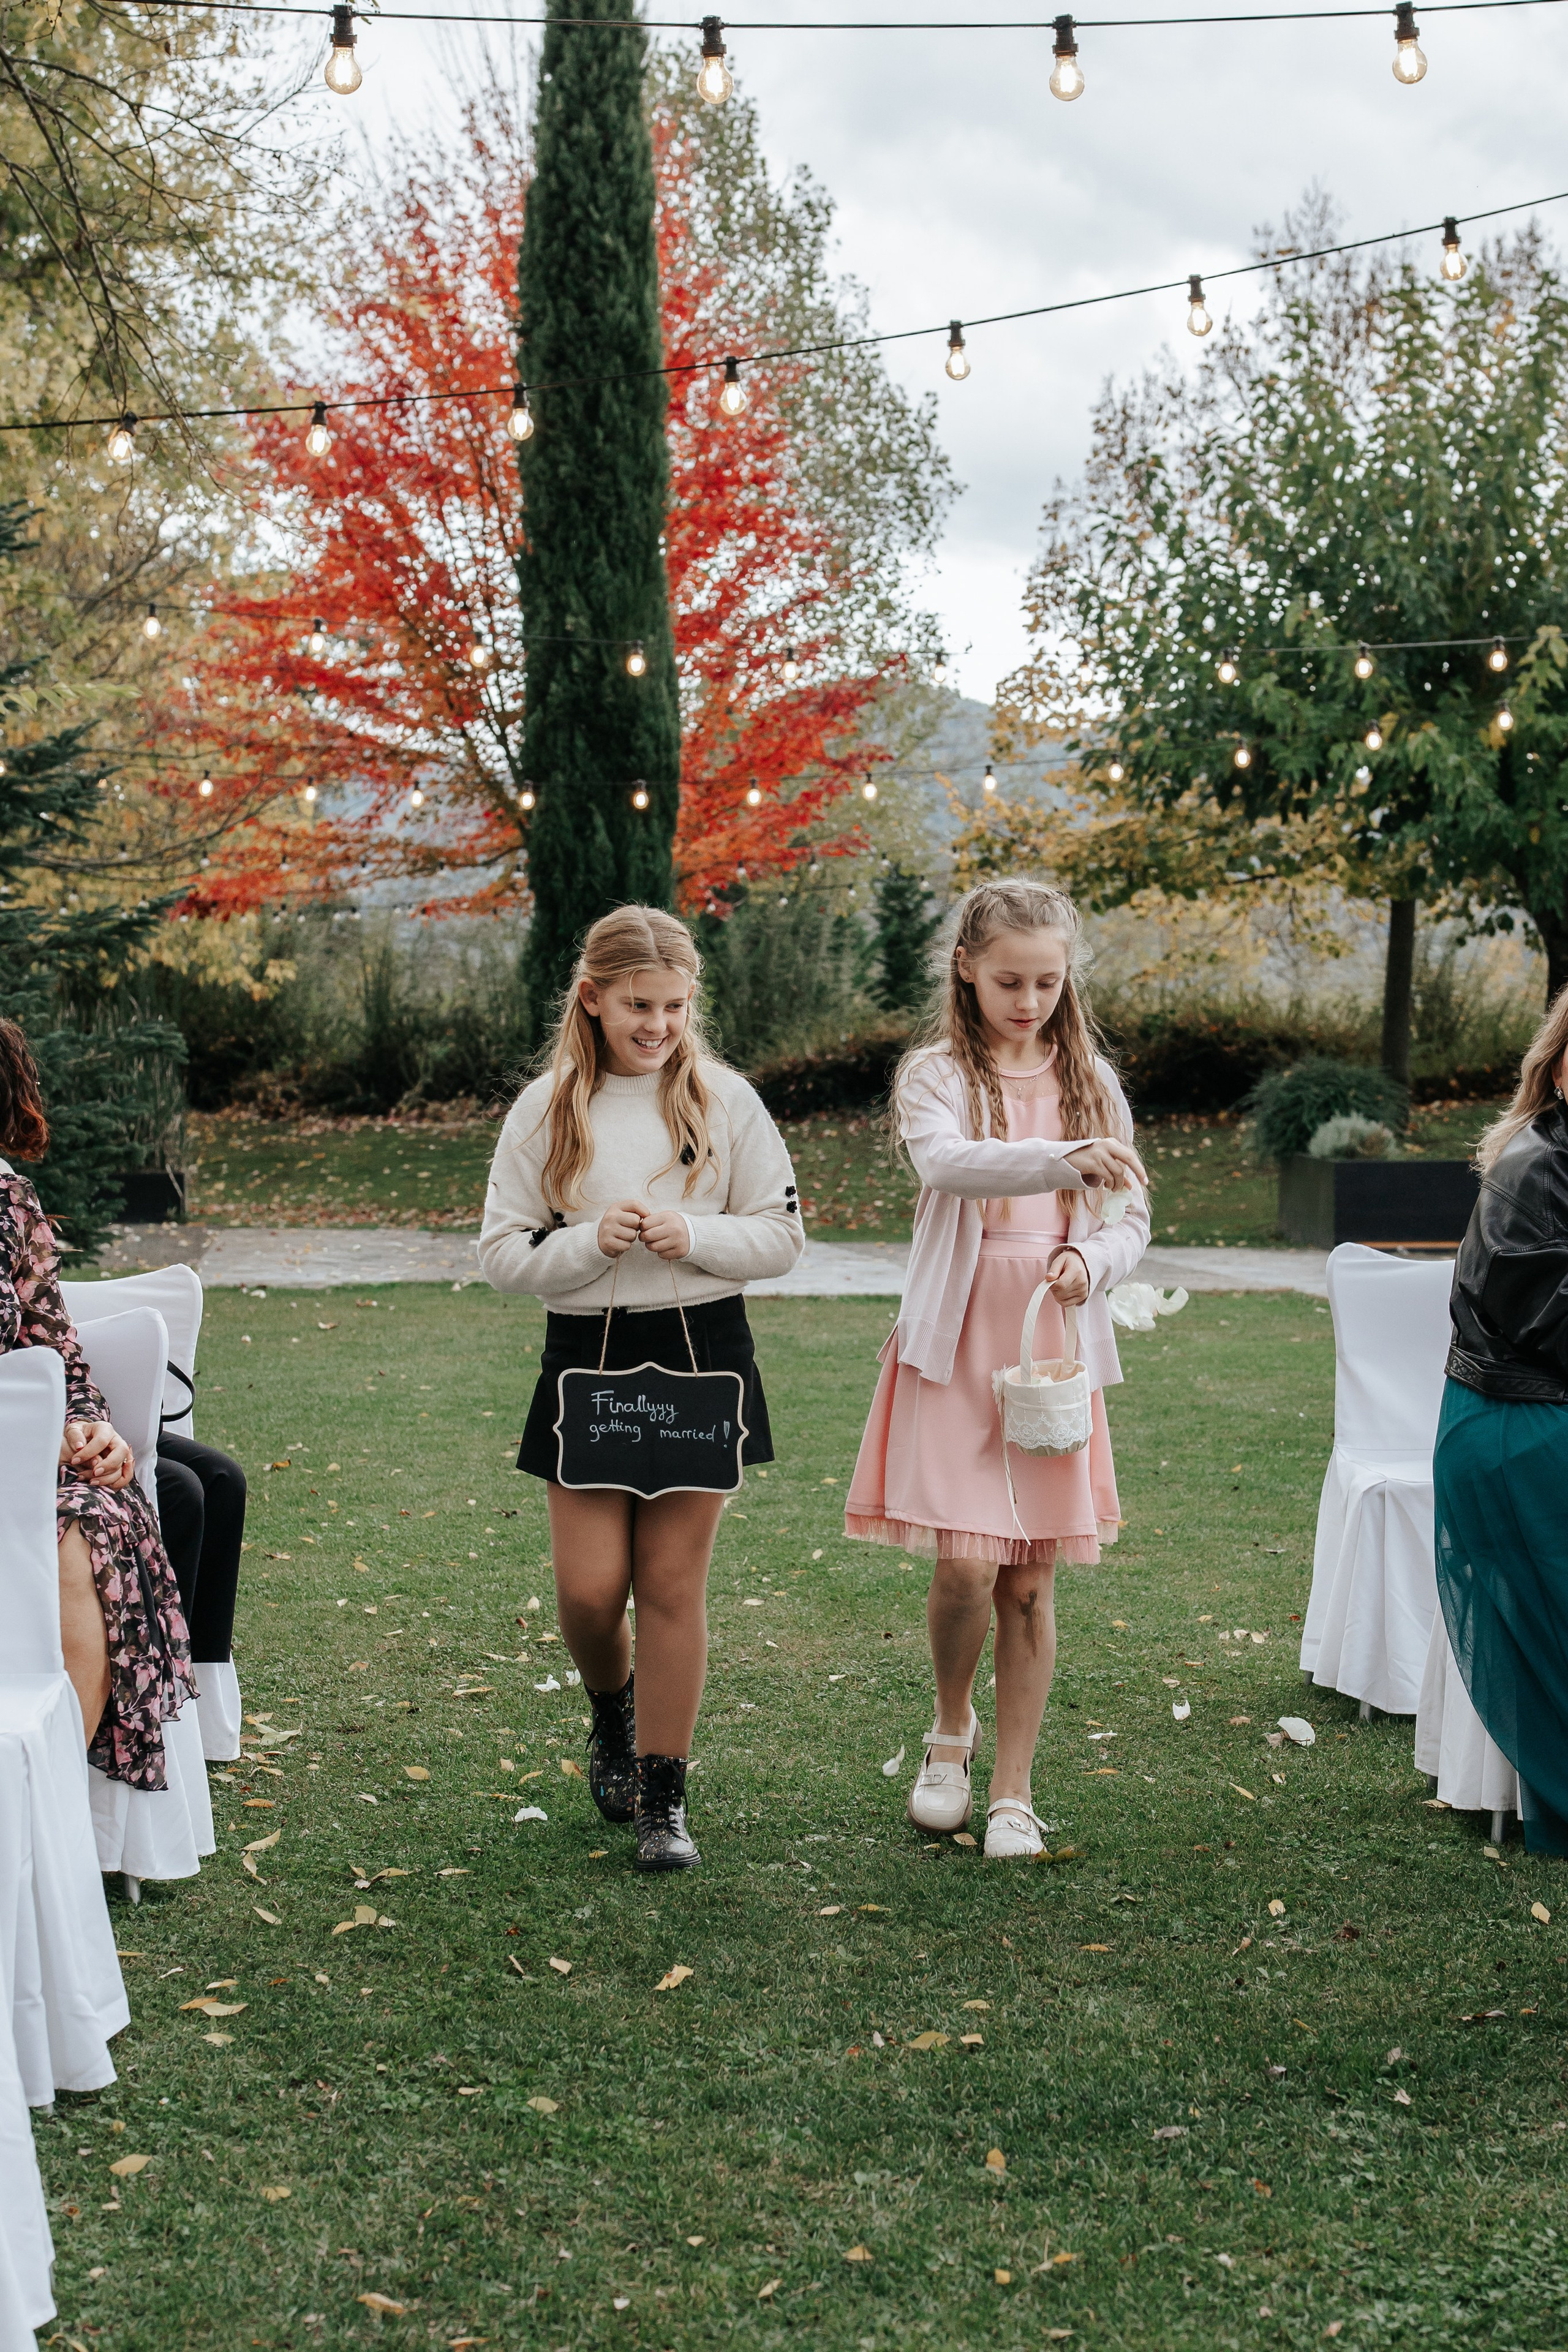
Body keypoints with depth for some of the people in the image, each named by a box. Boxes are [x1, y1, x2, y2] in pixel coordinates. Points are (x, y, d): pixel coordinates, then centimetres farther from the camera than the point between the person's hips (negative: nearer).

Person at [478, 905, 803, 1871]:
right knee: (589, 1586, -2)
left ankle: (663, 1794, 14)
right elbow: (503, 1251, 1)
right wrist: (591, 1242, -16)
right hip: (588, 1353, 1)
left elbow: (782, 1236, 3)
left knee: (674, 1580, 1)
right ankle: (613, 1712, 32)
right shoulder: (545, 1111, 2)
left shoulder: (725, 1100, 1)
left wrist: (695, 1236, -15)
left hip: (702, 1352, 0)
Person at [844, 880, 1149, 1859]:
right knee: (965, 1564, -11)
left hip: (1055, 1349, 3)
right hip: (955, 1345, -3)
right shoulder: (936, 1075, -2)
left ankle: (1013, 1794, 16)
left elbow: (1132, 1221, 10)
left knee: (1032, 1580, 4)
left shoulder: (1091, 1082, 9)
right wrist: (1064, 1160, -41)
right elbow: (946, 1163, -25)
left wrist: (1090, 1261, -13)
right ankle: (953, 1726, 19)